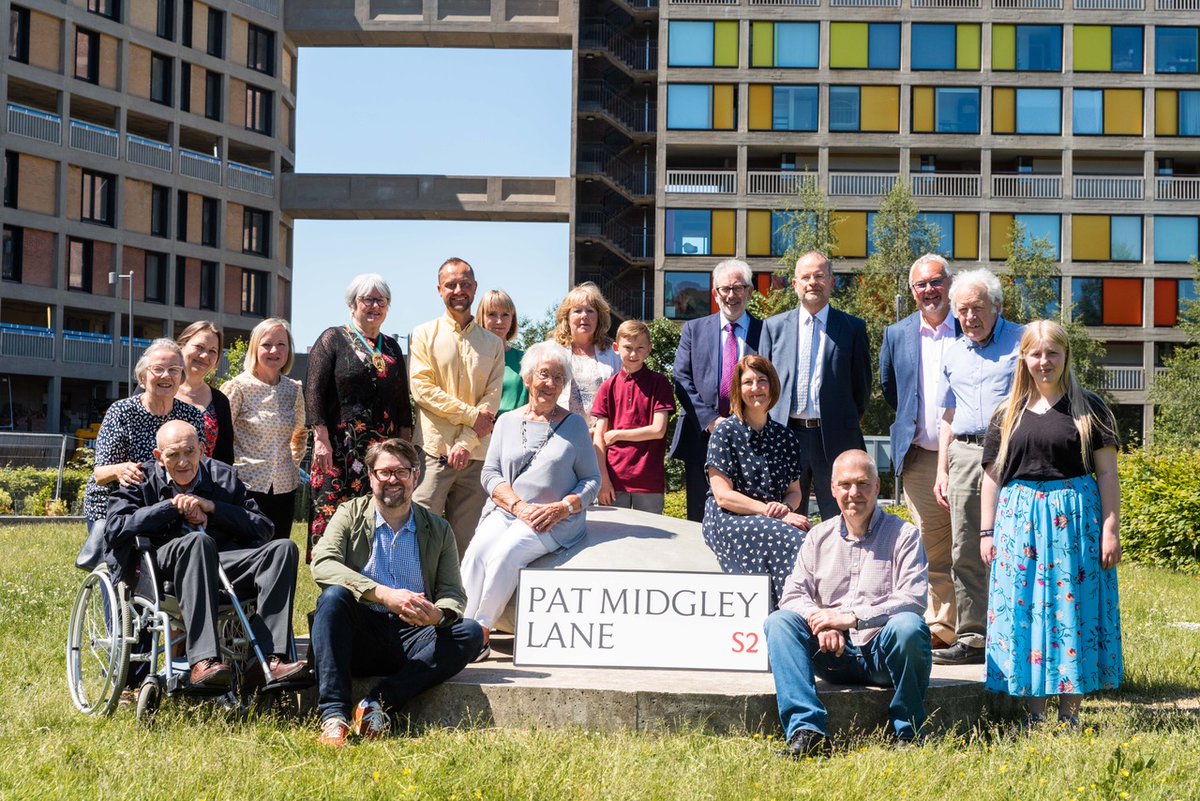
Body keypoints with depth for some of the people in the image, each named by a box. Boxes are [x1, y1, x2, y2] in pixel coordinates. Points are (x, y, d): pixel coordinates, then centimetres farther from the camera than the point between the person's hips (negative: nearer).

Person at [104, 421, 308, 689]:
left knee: (283, 548, -22)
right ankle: (203, 662, -49)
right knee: (197, 541, -38)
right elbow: (115, 529, -6)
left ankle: (268, 658, -33)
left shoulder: (224, 476, 18)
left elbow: (263, 529, 8)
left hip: (222, 562, 4)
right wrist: (172, 506, -5)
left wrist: (212, 507, -3)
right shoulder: (143, 482, 13)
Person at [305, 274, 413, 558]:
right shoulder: (333, 339, 4)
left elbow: (403, 400, 19)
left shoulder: (392, 347, 18)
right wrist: (321, 438, -13)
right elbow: (314, 391, -4)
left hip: (384, 448, 4)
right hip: (340, 447, -4)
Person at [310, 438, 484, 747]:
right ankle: (333, 716, -38)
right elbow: (322, 564, -12)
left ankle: (378, 704, -32)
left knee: (470, 633, -23)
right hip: (360, 637, -2)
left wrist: (438, 614, -21)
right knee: (333, 596, -31)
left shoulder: (439, 530, 13)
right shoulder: (350, 515, 6)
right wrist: (384, 594, -27)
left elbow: (453, 594, 7)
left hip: (410, 641, 2)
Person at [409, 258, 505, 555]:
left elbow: (492, 400, 4)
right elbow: (422, 388, -4)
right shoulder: (424, 335, 7)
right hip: (433, 452, -2)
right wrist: (472, 416, -8)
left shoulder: (493, 344, 13)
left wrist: (465, 444, -9)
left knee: (466, 542, 3)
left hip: (474, 455, 3)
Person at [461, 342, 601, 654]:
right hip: (506, 511, 3)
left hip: (556, 522, -3)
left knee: (506, 551, -30)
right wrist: (519, 506, -9)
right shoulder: (507, 421, 15)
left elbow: (592, 479, 7)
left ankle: (482, 629, -24)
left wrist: (562, 508, -11)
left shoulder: (574, 424, 9)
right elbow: (490, 473, 8)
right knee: (477, 551, -28)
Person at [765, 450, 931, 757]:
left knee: (908, 626, -35)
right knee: (779, 621, -18)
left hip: (883, 652, -3)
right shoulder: (818, 537, 14)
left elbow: (913, 601, -11)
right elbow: (794, 595, 6)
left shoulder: (903, 535, 1)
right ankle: (807, 730, -31)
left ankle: (907, 733, -15)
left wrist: (852, 617, -20)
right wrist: (820, 620, -16)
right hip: (835, 654, 3)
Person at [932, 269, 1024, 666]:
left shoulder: (1022, 342, 2)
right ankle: (972, 638, 10)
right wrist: (942, 470, 15)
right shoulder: (952, 354, 19)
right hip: (965, 456, 5)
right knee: (966, 553, 4)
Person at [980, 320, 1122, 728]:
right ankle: (1034, 713, 8)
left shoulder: (1089, 409, 4)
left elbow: (1106, 472, 1)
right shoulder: (1007, 415, 11)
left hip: (1075, 518, -2)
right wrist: (987, 532, 7)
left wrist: (1110, 529, -5)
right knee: (1024, 612, 0)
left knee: (1072, 609, -1)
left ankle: (1069, 713, 6)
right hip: (1019, 520, 2)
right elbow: (992, 476, 12)